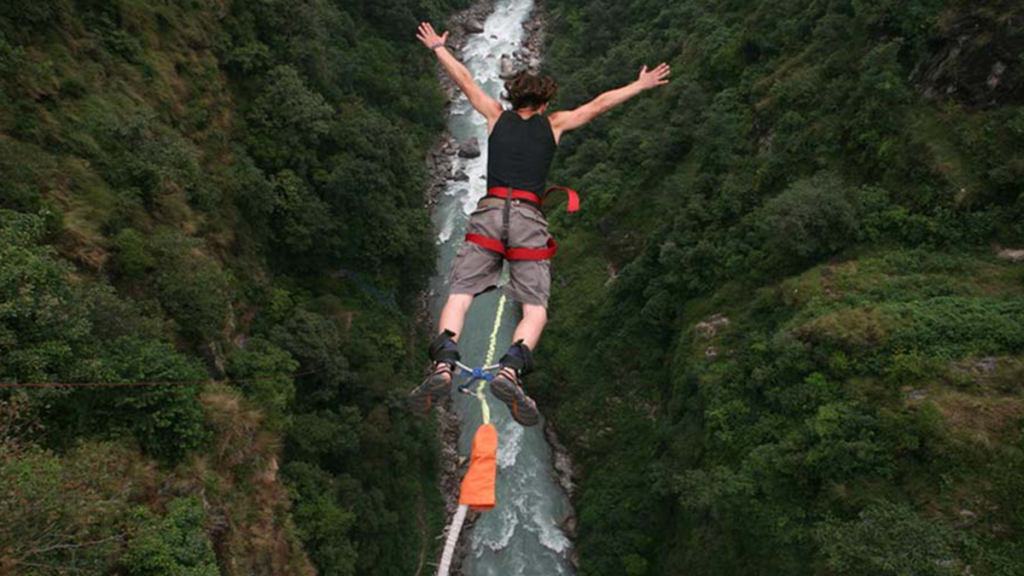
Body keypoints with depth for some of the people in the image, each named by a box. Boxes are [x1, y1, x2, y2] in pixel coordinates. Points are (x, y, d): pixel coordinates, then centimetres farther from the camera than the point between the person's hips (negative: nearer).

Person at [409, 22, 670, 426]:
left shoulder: (496, 117, 19)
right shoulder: (554, 124, 16)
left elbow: (465, 81, 29)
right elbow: (598, 105, 23)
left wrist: (438, 47, 44)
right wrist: (640, 85, 36)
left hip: (489, 213, 1)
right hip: (529, 218, -1)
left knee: (459, 294, -3)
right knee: (536, 308, -1)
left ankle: (443, 365, -27)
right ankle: (511, 369, -27)